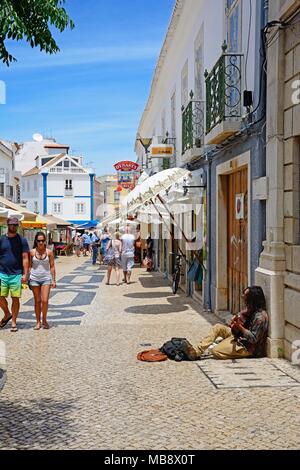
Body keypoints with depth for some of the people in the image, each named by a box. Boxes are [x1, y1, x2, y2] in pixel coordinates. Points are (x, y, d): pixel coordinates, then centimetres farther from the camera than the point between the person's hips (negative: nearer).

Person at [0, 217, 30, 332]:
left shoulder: (22, 240, 2)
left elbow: (25, 258, 0)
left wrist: (25, 274, -7)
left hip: (16, 274, -1)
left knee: (15, 298, 1)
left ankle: (13, 322, 12)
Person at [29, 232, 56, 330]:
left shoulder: (49, 252, 0)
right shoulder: (32, 252, 0)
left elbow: (52, 266, 4)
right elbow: (29, 266, 7)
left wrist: (53, 280, 2)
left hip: (46, 278, -1)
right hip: (34, 278, 1)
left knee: (45, 301, -8)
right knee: (37, 301, 6)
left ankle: (44, 320, 11)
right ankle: (38, 322, 17)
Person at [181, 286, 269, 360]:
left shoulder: (260, 317, -23)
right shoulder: (250, 310, 7)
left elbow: (253, 339, -25)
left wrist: (240, 327, -32)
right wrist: (234, 325, -13)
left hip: (248, 347, -10)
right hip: (240, 338, 10)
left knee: (215, 351, -23)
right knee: (218, 327, -1)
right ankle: (196, 351, -7)